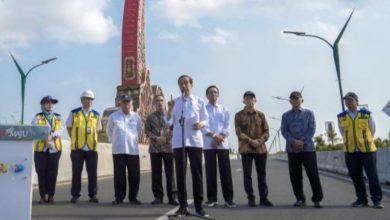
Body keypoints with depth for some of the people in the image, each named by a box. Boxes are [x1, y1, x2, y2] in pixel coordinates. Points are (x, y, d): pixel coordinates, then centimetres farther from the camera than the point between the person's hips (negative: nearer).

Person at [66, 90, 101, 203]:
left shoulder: (96, 115, 10)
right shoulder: (74, 113, 5)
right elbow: (69, 128, 13)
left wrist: (93, 139, 7)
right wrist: (75, 139, 8)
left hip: (92, 148, 1)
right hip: (77, 148, -1)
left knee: (93, 173, 2)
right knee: (76, 172, 4)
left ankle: (93, 195, 11)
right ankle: (75, 195, 12)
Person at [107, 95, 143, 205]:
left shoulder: (136, 117, 6)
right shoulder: (113, 116, 3)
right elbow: (110, 131, 17)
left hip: (133, 150, 1)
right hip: (118, 150, -1)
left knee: (134, 175, 1)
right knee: (119, 175, 0)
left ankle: (133, 197, 12)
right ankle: (119, 197, 10)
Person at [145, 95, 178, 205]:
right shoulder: (150, 117, 10)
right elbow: (147, 131, 2)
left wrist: (167, 138, -14)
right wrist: (156, 138, -13)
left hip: (168, 147, 0)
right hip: (155, 148, 1)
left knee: (170, 172, 0)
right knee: (156, 173, 3)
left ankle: (172, 196, 5)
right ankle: (158, 196, 11)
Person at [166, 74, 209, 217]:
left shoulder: (199, 101, 8)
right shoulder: (175, 102, 9)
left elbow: (206, 120, 9)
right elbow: (169, 122, 5)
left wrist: (201, 124, -13)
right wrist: (169, 109, -11)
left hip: (195, 140, -1)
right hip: (178, 141, 1)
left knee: (197, 173, -1)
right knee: (180, 173, 2)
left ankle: (198, 206, 5)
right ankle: (183, 205, 9)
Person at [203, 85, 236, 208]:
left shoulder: (224, 110, 13)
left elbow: (227, 127, 5)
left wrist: (220, 138, -10)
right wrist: (214, 136, -14)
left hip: (222, 144, 1)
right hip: (208, 144, -1)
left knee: (225, 171, -3)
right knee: (210, 171, 1)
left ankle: (228, 198, 1)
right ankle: (212, 198, 8)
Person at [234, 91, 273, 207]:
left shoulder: (261, 115, 10)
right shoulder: (239, 115, 2)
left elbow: (266, 131, 6)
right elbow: (239, 132, -6)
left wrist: (259, 141, -13)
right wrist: (251, 141, -17)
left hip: (261, 149, 2)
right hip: (246, 149, -2)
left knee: (262, 174, 7)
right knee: (247, 174, 0)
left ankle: (264, 198, 15)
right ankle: (251, 198, 9)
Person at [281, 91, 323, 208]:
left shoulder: (309, 113, 9)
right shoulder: (286, 115, 12)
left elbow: (312, 129, 0)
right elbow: (284, 130, 1)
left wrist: (302, 141, -12)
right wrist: (294, 141, -15)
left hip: (307, 148, -2)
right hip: (292, 149, 2)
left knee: (313, 174, -3)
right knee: (295, 175, 3)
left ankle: (317, 199, 4)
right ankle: (300, 199, 14)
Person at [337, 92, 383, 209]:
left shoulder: (367, 114, 0)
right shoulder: (341, 117, 4)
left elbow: (372, 130, 13)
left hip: (367, 150, -2)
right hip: (350, 151, 2)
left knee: (372, 176, 1)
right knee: (356, 177, 7)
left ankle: (377, 200, 8)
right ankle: (362, 199, 18)